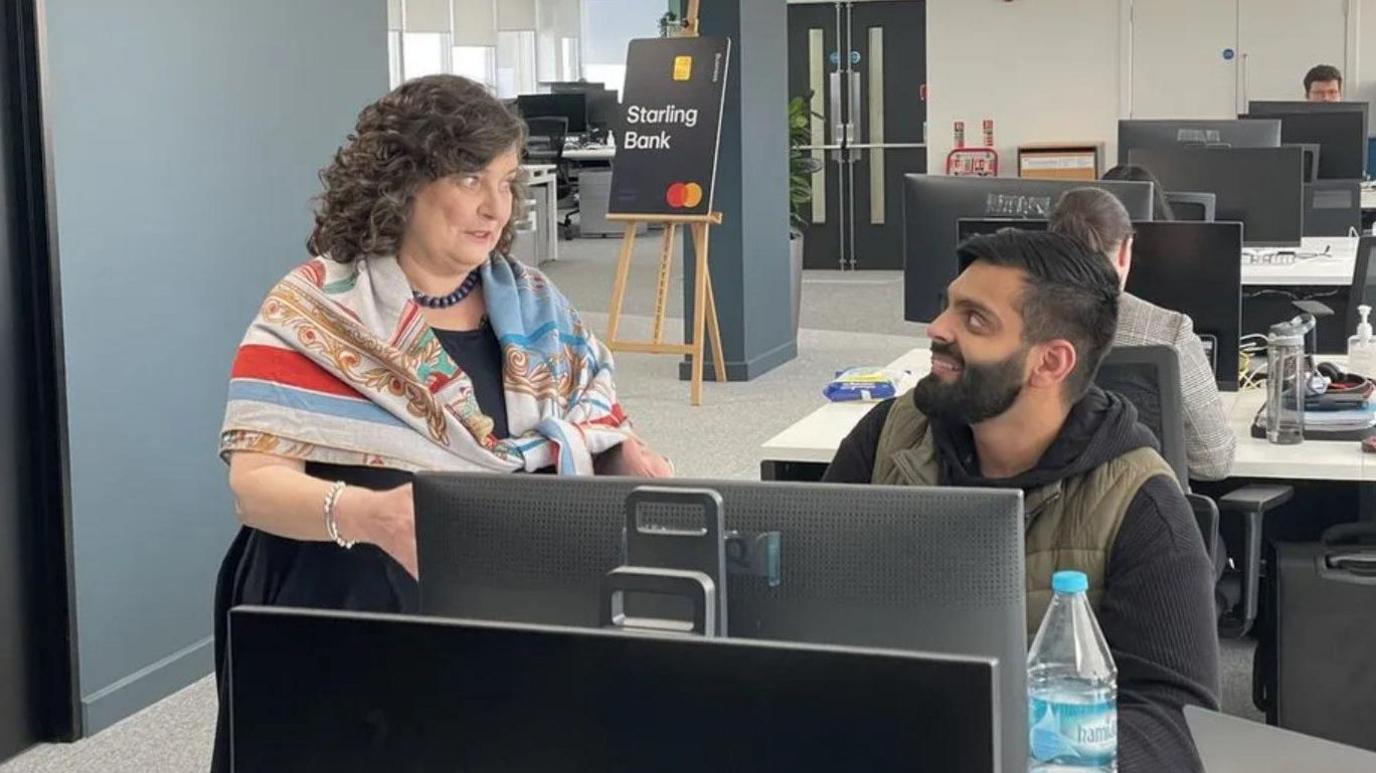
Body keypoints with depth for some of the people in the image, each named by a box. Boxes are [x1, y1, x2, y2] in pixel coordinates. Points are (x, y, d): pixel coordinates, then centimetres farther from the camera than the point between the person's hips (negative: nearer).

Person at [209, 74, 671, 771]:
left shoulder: (534, 307, 11)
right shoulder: (314, 316, -4)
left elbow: (598, 435, 16)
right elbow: (255, 484, -11)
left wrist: (631, 462, -8)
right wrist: (366, 515, -31)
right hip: (364, 610, -4)